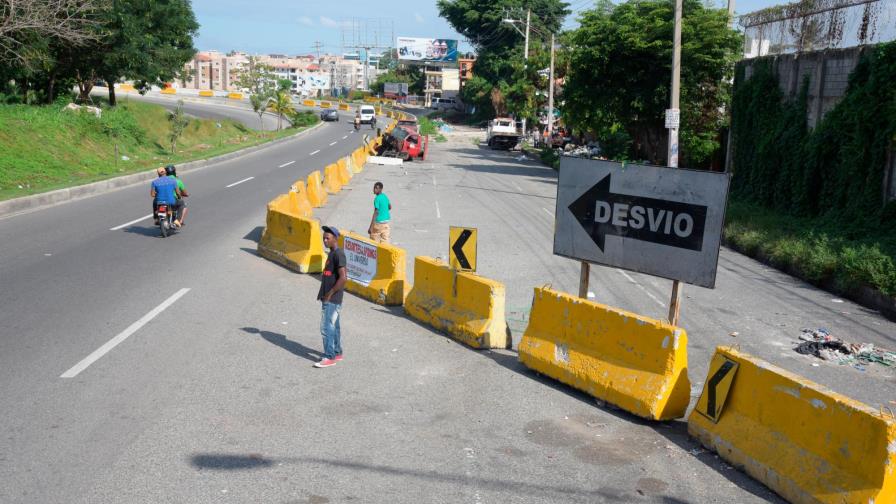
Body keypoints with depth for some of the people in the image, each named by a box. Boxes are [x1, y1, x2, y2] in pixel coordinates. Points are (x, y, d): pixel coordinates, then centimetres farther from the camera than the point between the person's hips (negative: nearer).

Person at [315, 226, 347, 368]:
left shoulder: (338, 254, -17)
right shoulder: (331, 253, 13)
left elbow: (343, 278, -24)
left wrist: (329, 294, -18)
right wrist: (322, 293, 15)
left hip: (332, 299, -10)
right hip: (328, 299, 10)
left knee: (326, 328, -6)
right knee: (334, 326, 16)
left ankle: (329, 357, 0)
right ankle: (337, 353, 25)